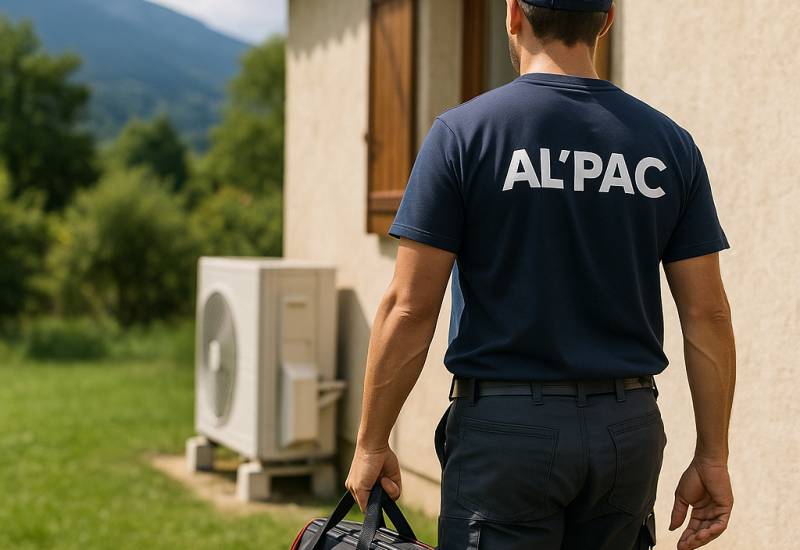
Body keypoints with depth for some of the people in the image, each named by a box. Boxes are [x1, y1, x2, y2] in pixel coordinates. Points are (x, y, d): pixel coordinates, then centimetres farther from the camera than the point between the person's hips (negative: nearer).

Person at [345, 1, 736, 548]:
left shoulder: (464, 132, -7)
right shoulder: (669, 143, 3)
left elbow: (410, 308, -9)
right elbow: (707, 313, 2)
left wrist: (372, 442, 0)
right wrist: (713, 457, 8)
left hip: (506, 426, -4)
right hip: (628, 431, 4)